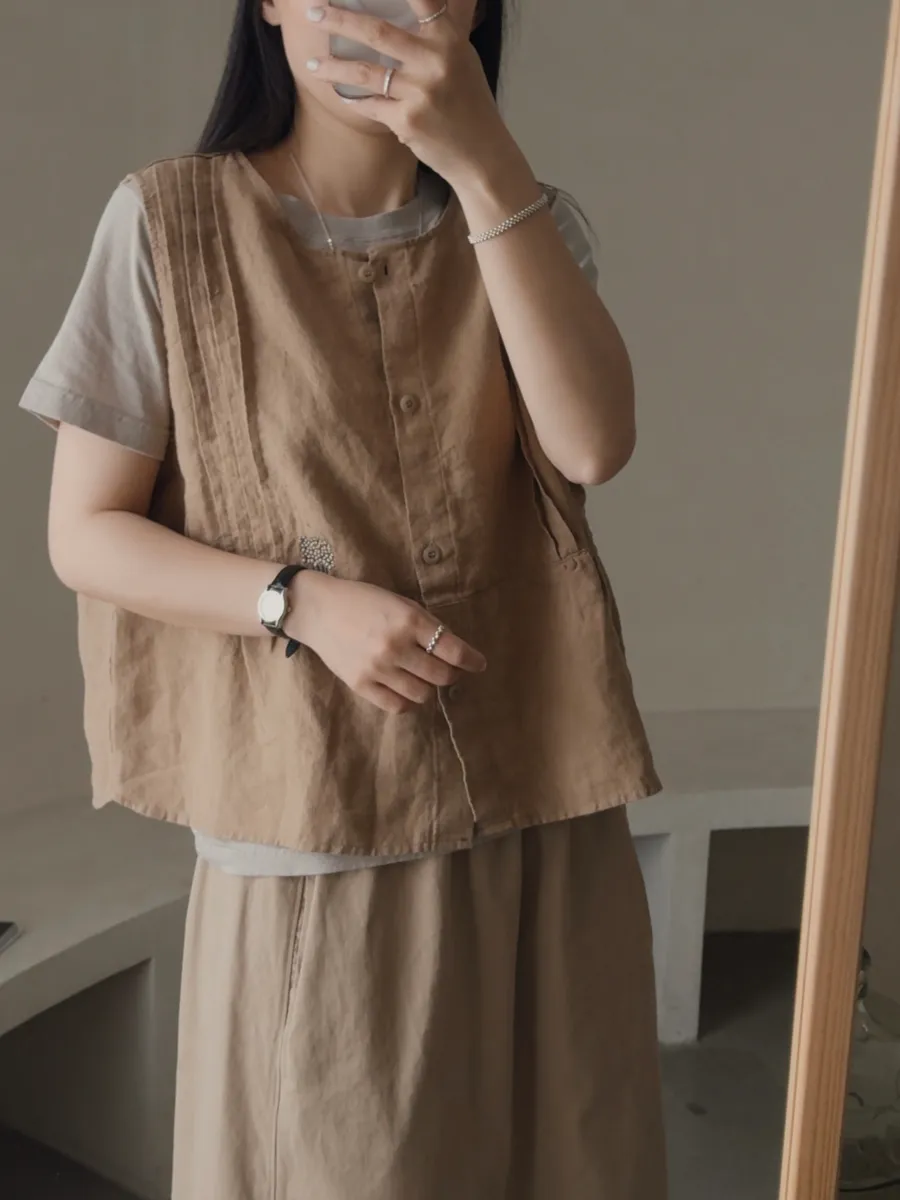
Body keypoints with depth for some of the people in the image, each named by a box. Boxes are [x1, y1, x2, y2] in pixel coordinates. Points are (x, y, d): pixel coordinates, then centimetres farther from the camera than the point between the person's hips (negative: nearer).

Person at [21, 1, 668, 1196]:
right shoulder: (172, 220, -6)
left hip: (539, 810, 3)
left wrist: (485, 164, -22)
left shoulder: (526, 222, 5)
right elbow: (85, 535, -3)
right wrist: (304, 603, -17)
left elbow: (592, 445, -14)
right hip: (312, 831, -3)